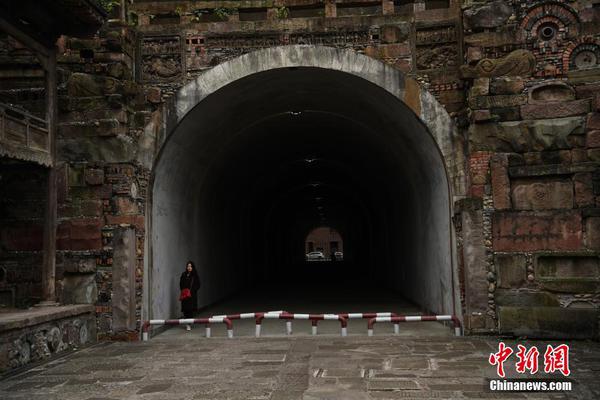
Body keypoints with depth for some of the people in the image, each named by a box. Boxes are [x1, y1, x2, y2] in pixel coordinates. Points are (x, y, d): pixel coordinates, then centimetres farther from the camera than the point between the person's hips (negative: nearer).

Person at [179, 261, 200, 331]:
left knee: (190, 309, -6)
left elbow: (198, 285, 1)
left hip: (192, 295, -2)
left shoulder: (195, 275, 1)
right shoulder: (184, 275, 7)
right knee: (185, 309, 0)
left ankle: (189, 324, -4)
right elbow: (181, 284, 11)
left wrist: (191, 290, -11)